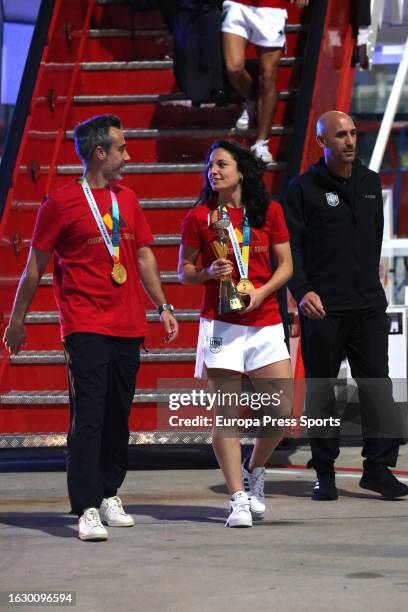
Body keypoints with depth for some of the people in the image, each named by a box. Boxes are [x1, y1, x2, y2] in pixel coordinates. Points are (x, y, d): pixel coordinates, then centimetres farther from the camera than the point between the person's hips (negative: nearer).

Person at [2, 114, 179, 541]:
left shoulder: (127, 200, 13)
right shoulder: (61, 203, -5)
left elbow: (143, 256, 22)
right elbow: (36, 265, 0)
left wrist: (163, 306, 17)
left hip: (128, 326, 6)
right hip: (84, 326, -6)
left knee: (118, 417, 11)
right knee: (88, 418, -11)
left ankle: (109, 496, 24)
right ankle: (87, 510, -13)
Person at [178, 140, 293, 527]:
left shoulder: (269, 212, 5)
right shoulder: (199, 217, 2)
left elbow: (286, 265, 7)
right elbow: (184, 271, 8)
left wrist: (261, 292, -9)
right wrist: (209, 272, -13)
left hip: (264, 321, 2)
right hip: (220, 323, -2)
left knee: (282, 409, -2)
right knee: (226, 416, -4)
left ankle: (253, 472, 24)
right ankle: (238, 499, 1)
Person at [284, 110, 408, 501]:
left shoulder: (370, 183, 13)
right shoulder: (304, 188, -3)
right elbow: (289, 246, -7)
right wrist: (302, 290, -18)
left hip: (368, 305, 4)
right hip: (321, 307, -4)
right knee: (321, 390, 2)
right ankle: (324, 472, 9)